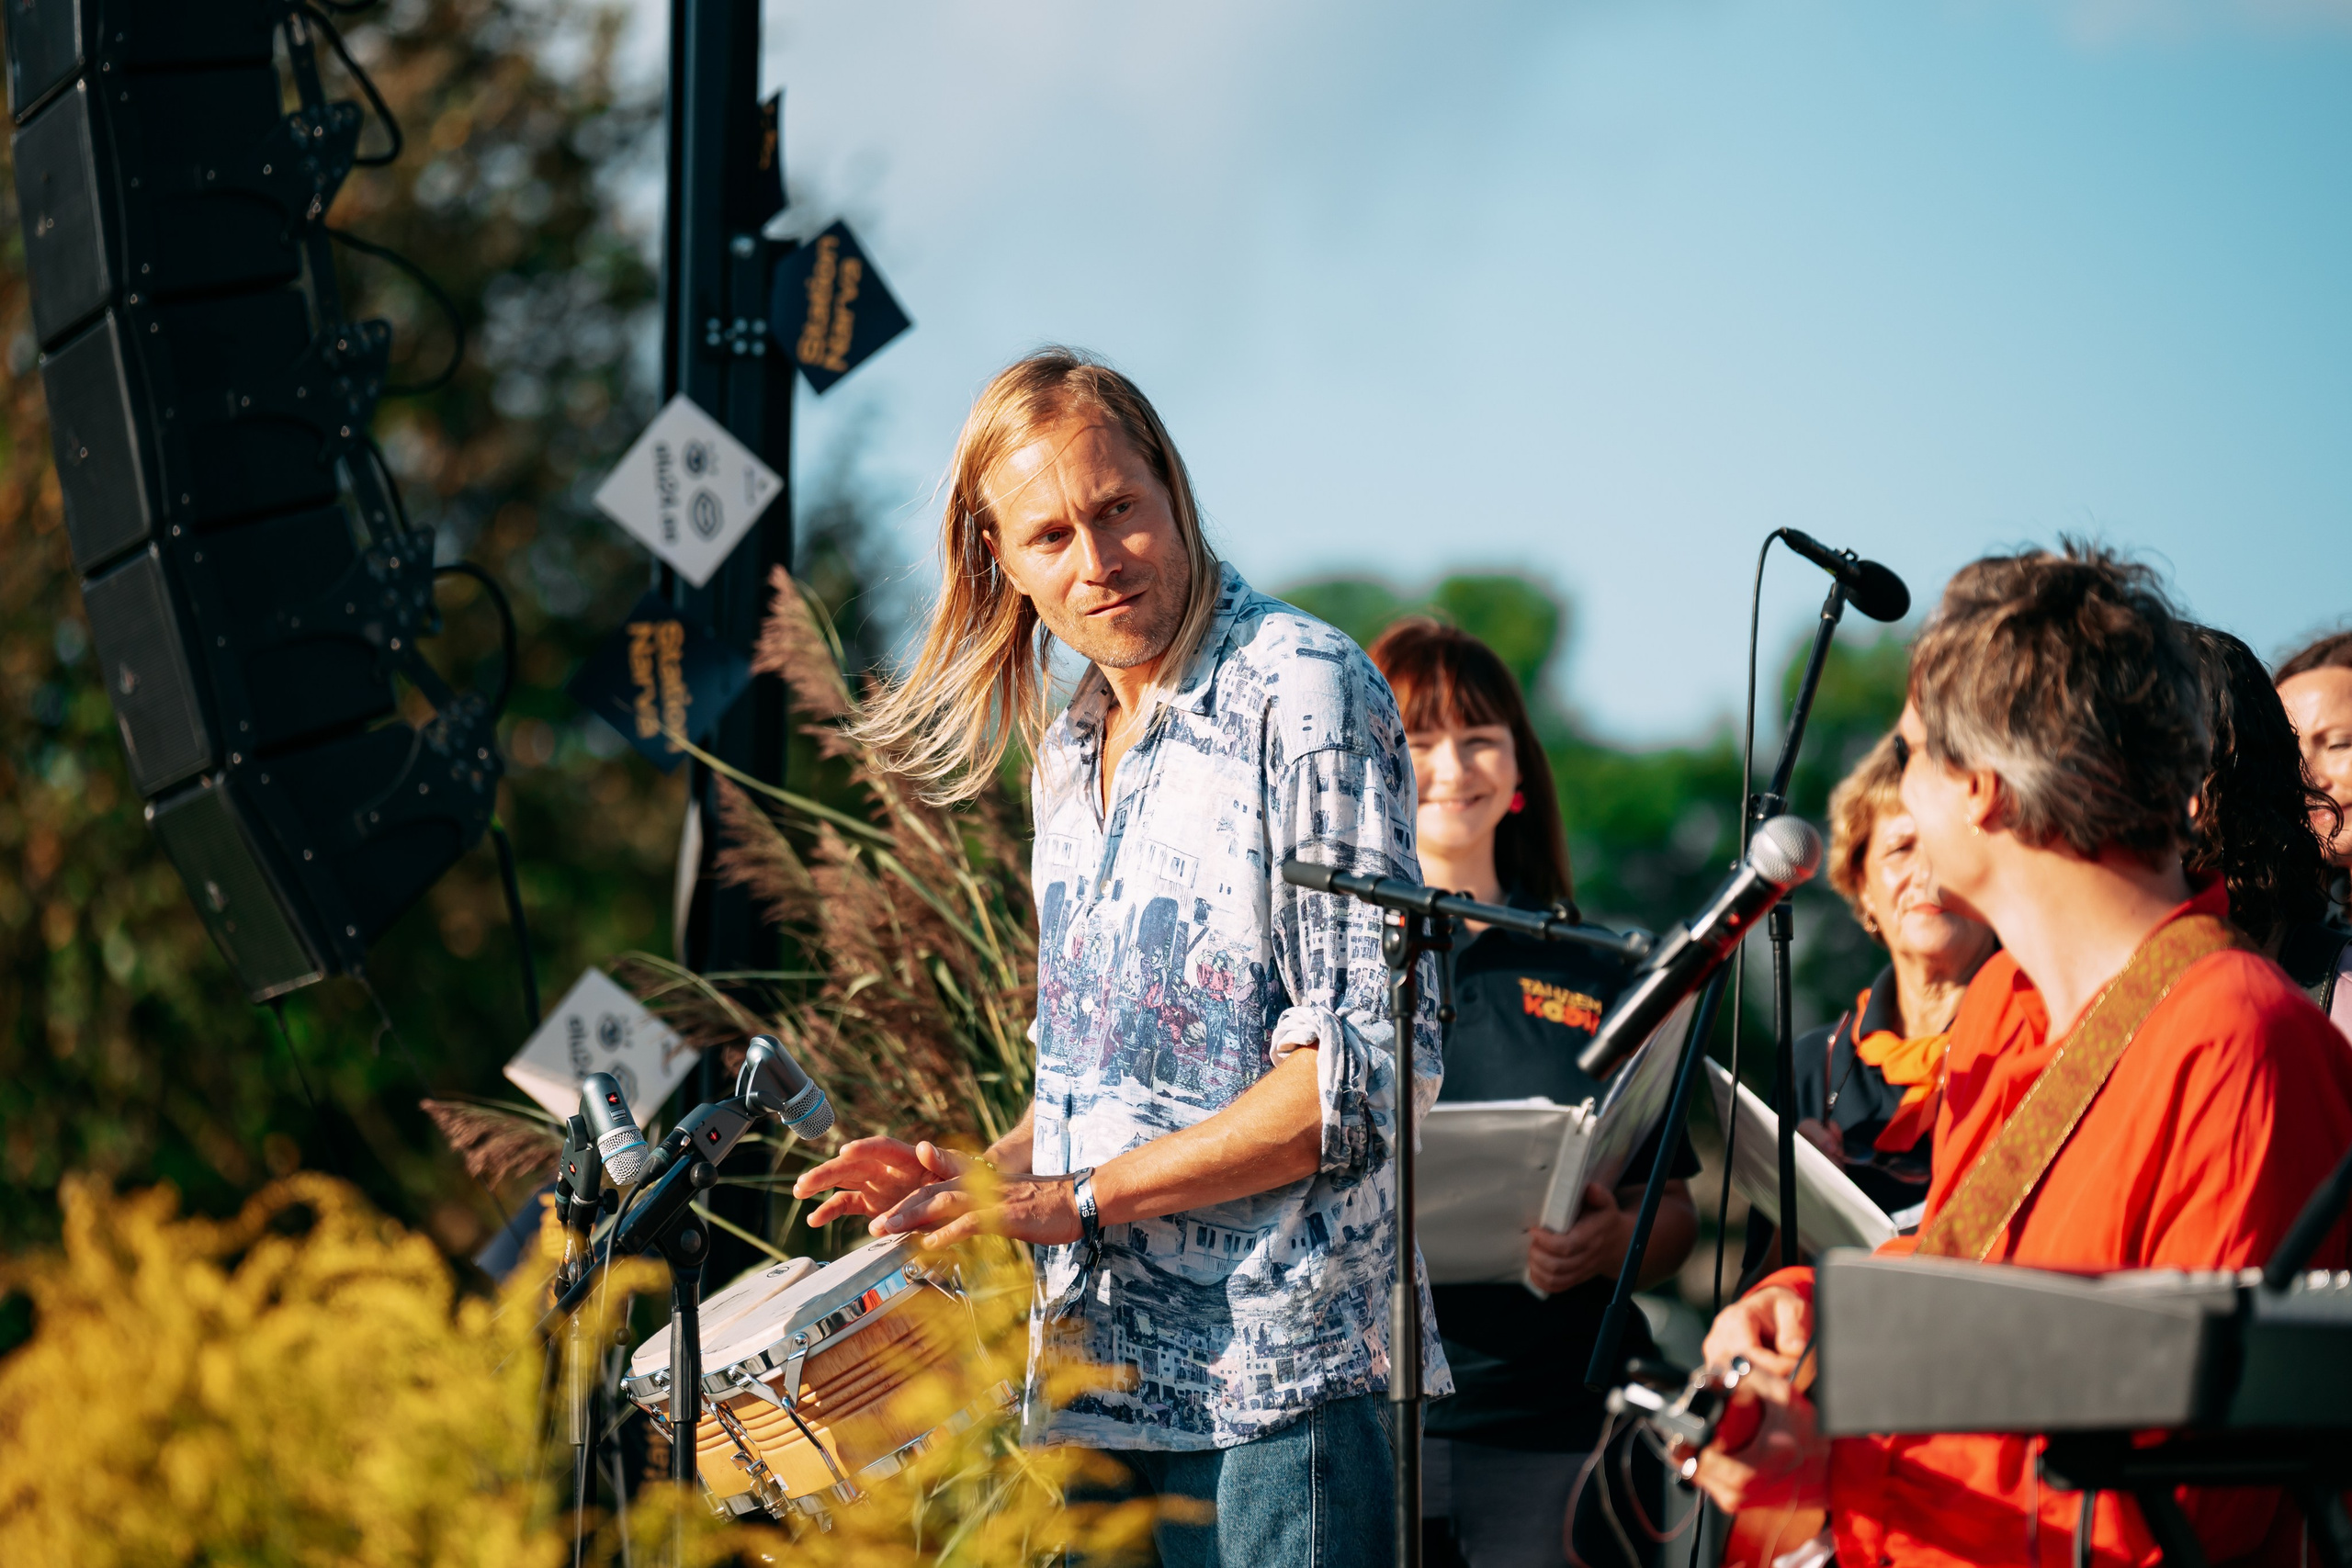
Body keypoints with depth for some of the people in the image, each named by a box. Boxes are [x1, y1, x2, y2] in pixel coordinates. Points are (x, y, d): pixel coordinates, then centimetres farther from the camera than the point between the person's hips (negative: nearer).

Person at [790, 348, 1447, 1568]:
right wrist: (979, 1178, 5)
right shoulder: (1066, 755, 16)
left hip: (1285, 1371, -7)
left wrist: (1077, 1199, -15)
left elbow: (1373, 1067, -16)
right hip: (1104, 1377, 7)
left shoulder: (1303, 692, -9)